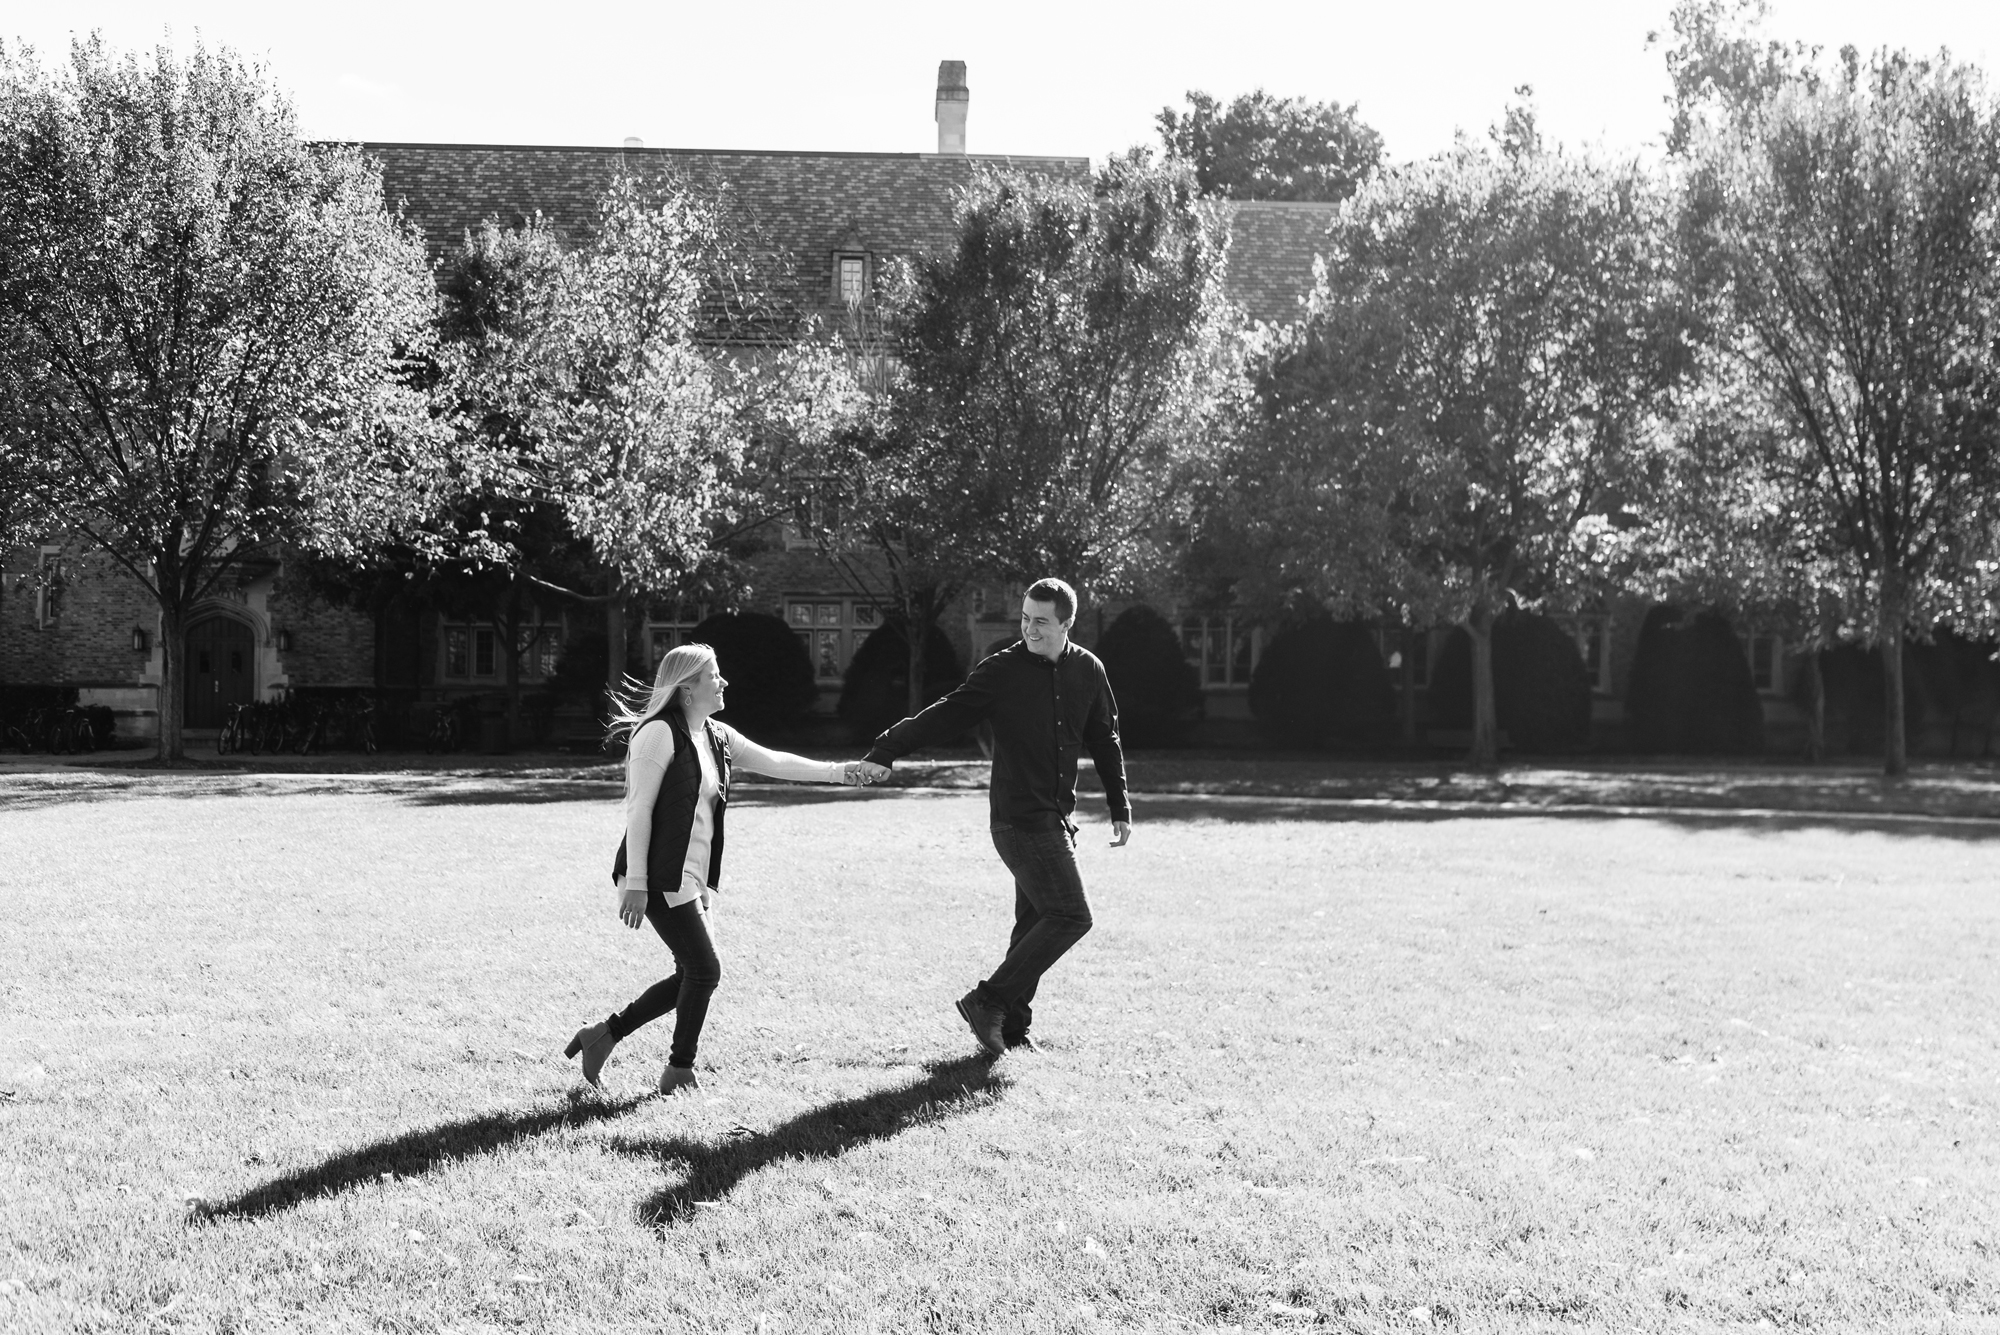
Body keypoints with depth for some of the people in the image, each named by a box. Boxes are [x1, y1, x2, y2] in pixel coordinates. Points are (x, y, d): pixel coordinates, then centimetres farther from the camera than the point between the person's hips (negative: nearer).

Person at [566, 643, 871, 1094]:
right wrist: (635, 884, -18)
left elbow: (772, 761, 15)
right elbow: (638, 809, -15)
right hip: (661, 877, -9)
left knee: (692, 975, 11)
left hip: (693, 878, 9)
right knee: (704, 970, -7)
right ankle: (679, 1070, 9)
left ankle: (604, 1034, 23)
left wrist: (836, 772, 5)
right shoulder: (659, 733, -13)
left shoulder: (716, 736, 13)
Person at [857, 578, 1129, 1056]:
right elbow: (943, 716, -9)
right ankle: (988, 1002, -8)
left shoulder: (1088, 671, 7)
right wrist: (886, 752, -18)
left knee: (1034, 920, 10)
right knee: (1070, 917, -13)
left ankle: (1012, 1025, 19)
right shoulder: (1002, 671, -8)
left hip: (1054, 818, 6)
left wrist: (1120, 808, 18)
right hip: (1020, 819, -6)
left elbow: (1105, 741, 17)